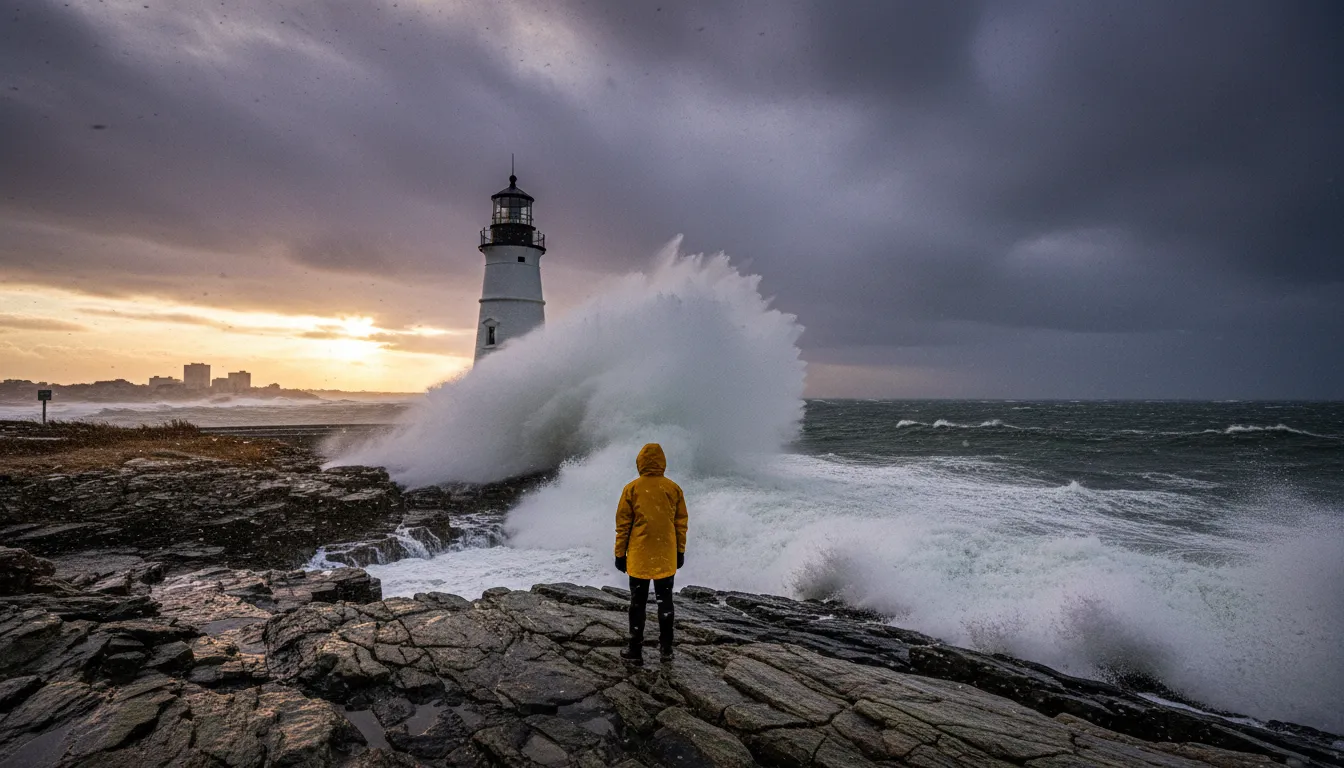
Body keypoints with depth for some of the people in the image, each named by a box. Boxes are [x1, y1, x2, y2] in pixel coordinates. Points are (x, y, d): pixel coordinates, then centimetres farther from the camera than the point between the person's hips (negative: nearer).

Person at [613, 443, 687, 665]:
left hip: (639, 557, -2)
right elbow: (681, 523, 2)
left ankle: (635, 650, 14)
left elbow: (623, 525, -5)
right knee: (665, 602, 15)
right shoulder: (674, 489, -4)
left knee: (638, 603, 10)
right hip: (667, 557, 2)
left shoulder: (632, 489, -9)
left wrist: (620, 554, 4)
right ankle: (666, 648, 21)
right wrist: (680, 551, 13)